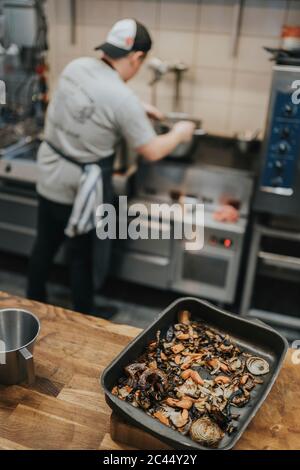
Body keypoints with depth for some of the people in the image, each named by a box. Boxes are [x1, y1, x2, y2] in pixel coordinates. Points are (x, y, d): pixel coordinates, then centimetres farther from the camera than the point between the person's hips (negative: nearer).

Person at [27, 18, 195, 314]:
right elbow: (152, 152, -14)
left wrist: (138, 110, 19)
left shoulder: (76, 67, -3)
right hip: (80, 188, -7)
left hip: (49, 178, 7)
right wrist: (179, 133, 4)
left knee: (44, 246, 22)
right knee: (80, 255, 11)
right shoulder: (124, 99, -23)